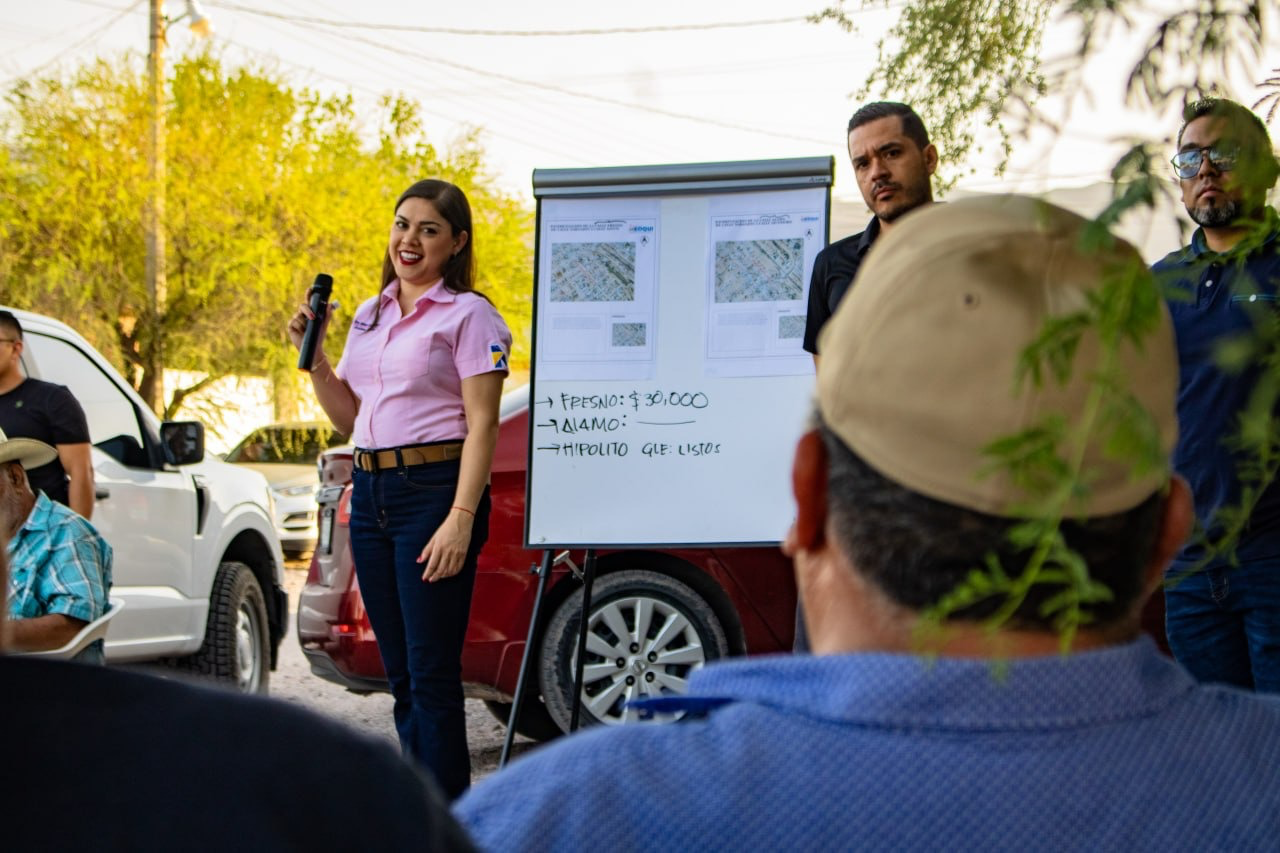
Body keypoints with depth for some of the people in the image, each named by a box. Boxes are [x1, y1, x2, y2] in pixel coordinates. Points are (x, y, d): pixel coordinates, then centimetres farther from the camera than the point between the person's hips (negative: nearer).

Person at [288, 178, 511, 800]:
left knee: (431, 673, -7)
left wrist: (461, 518, -20)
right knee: (400, 672, 11)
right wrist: (311, 354, 7)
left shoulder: (468, 315, -4)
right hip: (370, 493, 7)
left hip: (434, 489, -7)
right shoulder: (369, 315, 17)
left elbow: (482, 422, -11)